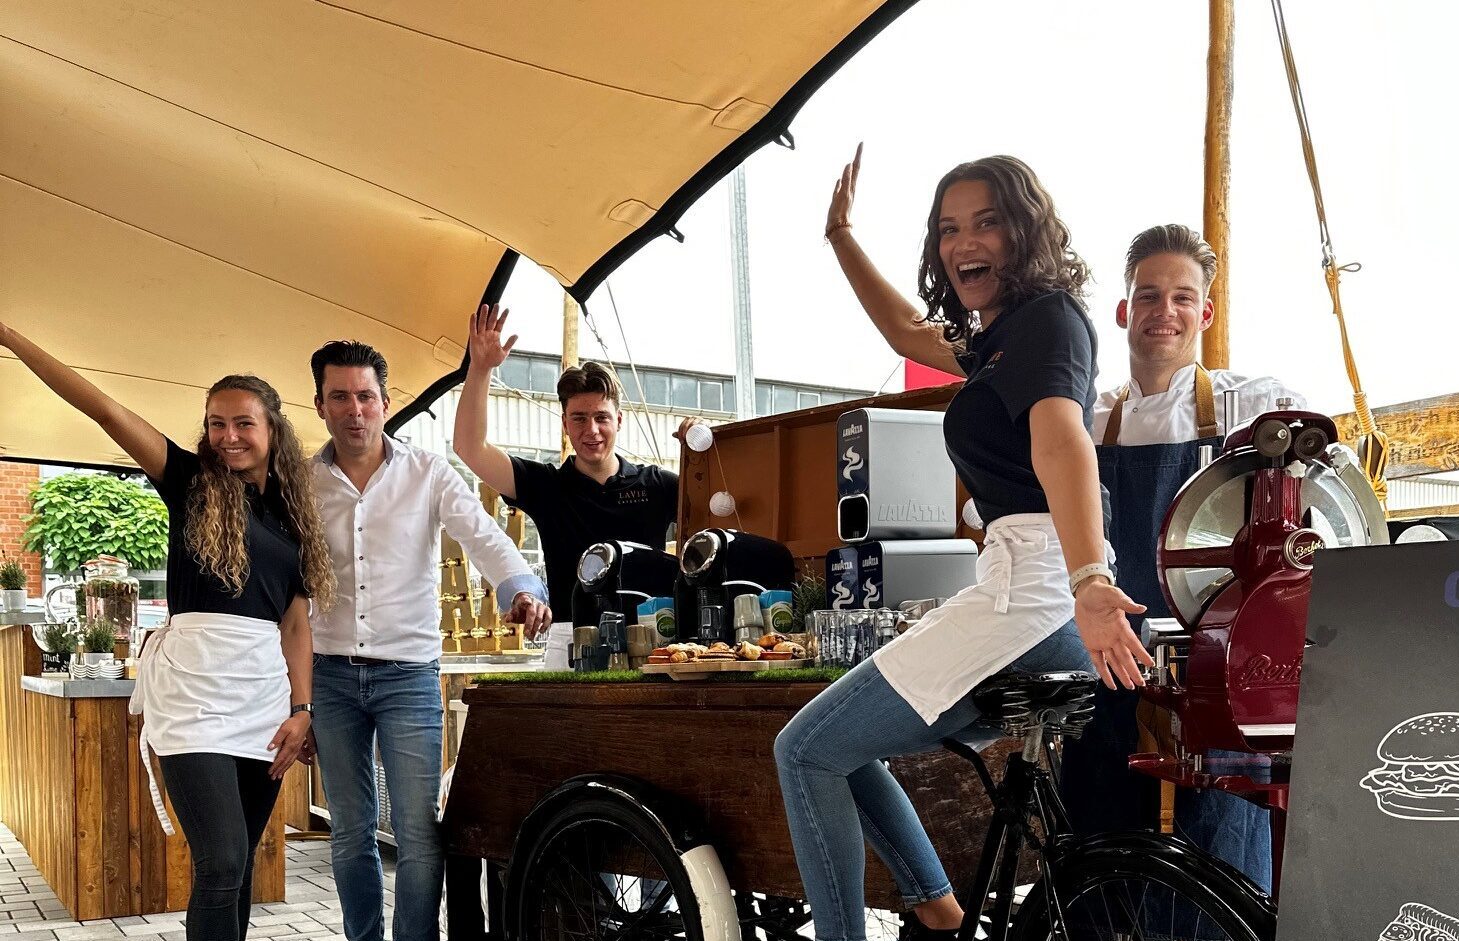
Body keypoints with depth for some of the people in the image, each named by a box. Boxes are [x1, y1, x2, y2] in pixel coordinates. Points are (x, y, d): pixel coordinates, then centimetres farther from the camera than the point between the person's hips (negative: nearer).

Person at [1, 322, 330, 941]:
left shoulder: (292, 513, 13)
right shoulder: (191, 481, 3)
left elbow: (296, 619, 13)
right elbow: (104, 409, -5)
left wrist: (301, 709, 3)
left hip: (266, 697, 4)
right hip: (194, 693, -4)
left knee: (238, 862, 9)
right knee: (221, 862, -14)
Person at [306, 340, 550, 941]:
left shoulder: (428, 474, 0)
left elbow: (482, 536, -12)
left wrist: (520, 588, -33)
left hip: (408, 671, -2)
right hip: (330, 673, 2)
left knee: (417, 832, -7)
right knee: (350, 833, 11)